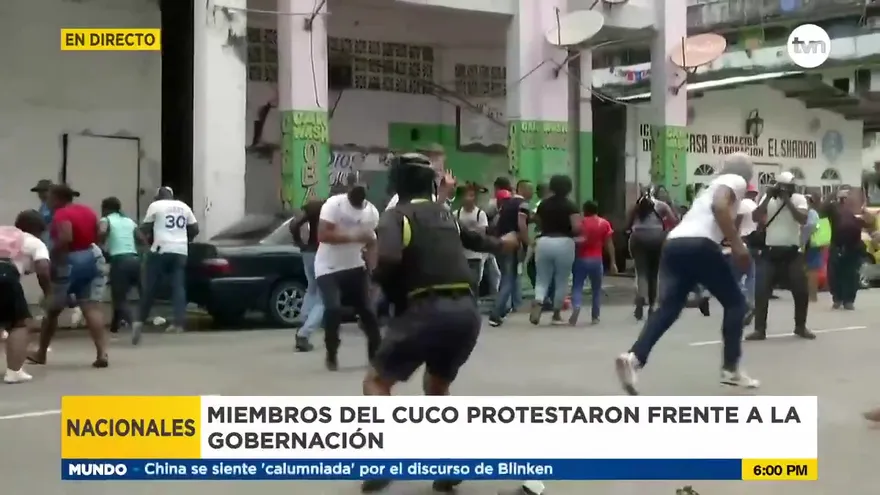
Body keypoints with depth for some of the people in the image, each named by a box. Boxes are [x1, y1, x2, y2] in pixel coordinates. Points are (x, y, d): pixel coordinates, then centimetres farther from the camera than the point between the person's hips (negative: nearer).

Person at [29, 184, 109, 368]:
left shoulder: (61, 214, -13)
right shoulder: (88, 211, 12)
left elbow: (65, 238, -27)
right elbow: (97, 236, 16)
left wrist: (51, 257, -17)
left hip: (69, 263, -6)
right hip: (93, 259, 6)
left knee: (52, 310, 13)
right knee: (92, 308, -4)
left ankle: (41, 353, 28)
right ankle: (102, 353, -19)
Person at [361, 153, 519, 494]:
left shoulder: (396, 216, 3)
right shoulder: (444, 215, 21)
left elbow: (388, 260, -17)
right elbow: (474, 239, 42)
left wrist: (380, 279, 6)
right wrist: (501, 243, 63)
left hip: (428, 310, -6)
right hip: (466, 311, 6)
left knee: (376, 381, 10)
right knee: (436, 387, 26)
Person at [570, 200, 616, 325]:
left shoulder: (580, 223, 1)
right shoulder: (604, 223, 4)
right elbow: (609, 244, 2)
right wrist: (612, 262, 5)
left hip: (581, 259, -1)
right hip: (596, 260, 1)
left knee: (577, 287, 1)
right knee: (596, 289, 15)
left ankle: (576, 307, -26)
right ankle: (595, 316, 16)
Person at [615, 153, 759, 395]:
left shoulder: (714, 184, 35)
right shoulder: (736, 181, 10)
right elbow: (720, 206, -12)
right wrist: (737, 245, -10)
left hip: (673, 244, 7)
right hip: (699, 245, -7)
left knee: (668, 308, 1)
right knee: (735, 303, 10)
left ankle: (634, 357, -20)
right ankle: (731, 369, 10)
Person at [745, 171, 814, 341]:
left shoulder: (799, 199, -2)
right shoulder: (769, 199, 1)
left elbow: (803, 220, -18)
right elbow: (755, 218, -10)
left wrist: (788, 200, -20)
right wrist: (768, 197, -16)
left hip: (792, 252, 0)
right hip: (770, 252, 1)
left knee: (801, 290, 2)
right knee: (761, 290, -6)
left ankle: (800, 327, 21)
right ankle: (759, 329, 2)